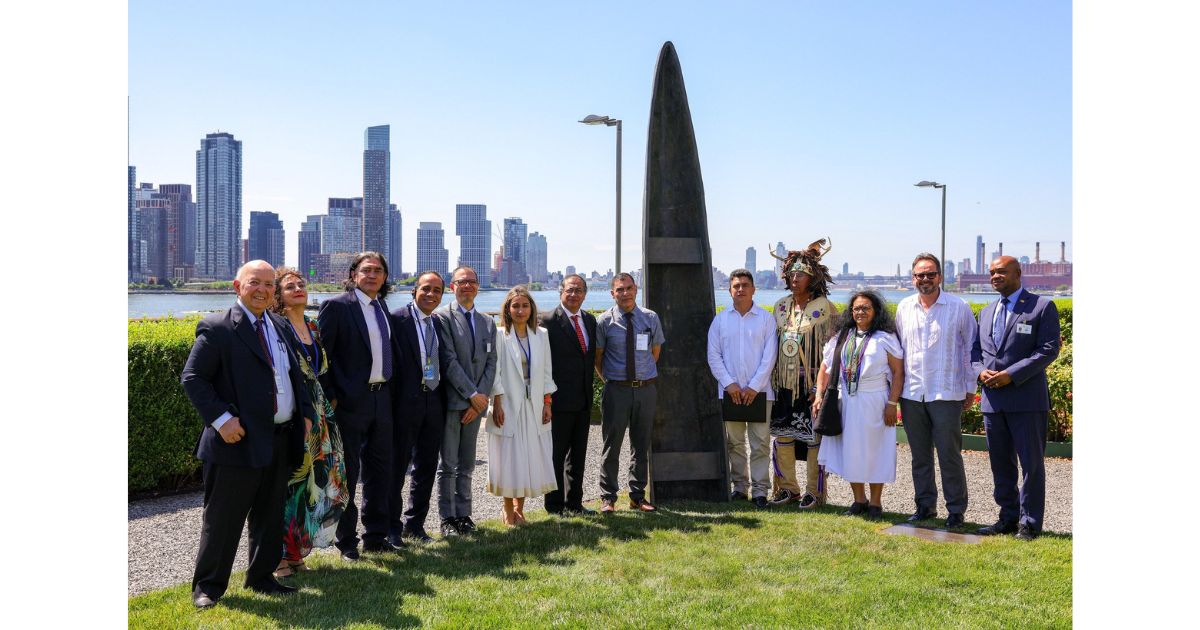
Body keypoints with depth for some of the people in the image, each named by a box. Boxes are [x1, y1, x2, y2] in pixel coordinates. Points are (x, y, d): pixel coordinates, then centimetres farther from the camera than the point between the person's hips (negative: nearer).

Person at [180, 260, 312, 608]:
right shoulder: (216, 328, -7)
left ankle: (261, 576, 30)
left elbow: (296, 375, 20)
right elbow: (192, 378, -11)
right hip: (240, 440, -6)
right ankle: (208, 585, 18)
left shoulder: (280, 327, 13)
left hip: (281, 442, 7)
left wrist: (305, 413, 8)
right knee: (222, 518, 3)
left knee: (270, 517, 16)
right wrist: (221, 418, -19)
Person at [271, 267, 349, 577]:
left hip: (316, 413, 7)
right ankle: (279, 553, 10)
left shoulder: (313, 327, 15)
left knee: (315, 477, 7)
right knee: (288, 479, -3)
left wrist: (327, 402, 13)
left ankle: (297, 547, 21)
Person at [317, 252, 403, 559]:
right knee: (347, 472, 4)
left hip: (382, 398, 7)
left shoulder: (382, 306, 12)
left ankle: (376, 536, 26)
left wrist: (390, 387, 10)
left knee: (380, 470, 14)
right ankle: (347, 541, 16)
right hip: (350, 401, -7)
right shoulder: (336, 306, -8)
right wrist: (329, 397, -14)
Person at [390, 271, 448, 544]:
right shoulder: (398, 319, -9)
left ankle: (415, 524, 27)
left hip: (434, 401, 7)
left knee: (426, 468, 13)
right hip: (406, 402, -7)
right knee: (397, 467, 5)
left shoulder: (439, 324, 12)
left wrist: (444, 401, 9)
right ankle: (392, 528, 17)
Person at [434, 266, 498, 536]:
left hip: (475, 402, 5)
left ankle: (463, 515, 19)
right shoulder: (442, 317, -5)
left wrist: (480, 397, -3)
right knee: (448, 465, 1)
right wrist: (472, 394, -13)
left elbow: (491, 362, 9)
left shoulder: (488, 323, 14)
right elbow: (449, 360, -11)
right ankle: (448, 519, 10)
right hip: (451, 400, -5)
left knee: (467, 465, 11)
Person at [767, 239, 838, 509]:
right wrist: (772, 380, 10)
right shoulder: (781, 306, 10)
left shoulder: (823, 307, -6)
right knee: (782, 435, 8)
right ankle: (788, 487, 21)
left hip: (811, 383, -5)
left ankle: (814, 492, 12)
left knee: (813, 437, 0)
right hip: (784, 383, 5)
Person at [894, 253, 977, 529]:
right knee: (920, 455, 12)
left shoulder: (959, 307, -3)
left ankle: (956, 510, 13)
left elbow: (971, 347, 2)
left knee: (950, 455, 1)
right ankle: (925, 505, 23)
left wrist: (970, 388, 2)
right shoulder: (904, 308, 7)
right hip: (911, 393, 4)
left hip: (946, 393, -4)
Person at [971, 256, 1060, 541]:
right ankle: (1008, 517, 24)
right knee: (1001, 463, 12)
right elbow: (976, 349, 18)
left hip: (1027, 398, -6)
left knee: (1031, 462, 2)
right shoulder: (987, 312, 16)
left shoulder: (1042, 306, -3)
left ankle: (1030, 523, 11)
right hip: (993, 399, 6)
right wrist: (981, 371, -4)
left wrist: (1011, 374, -18)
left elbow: (1049, 349, -11)